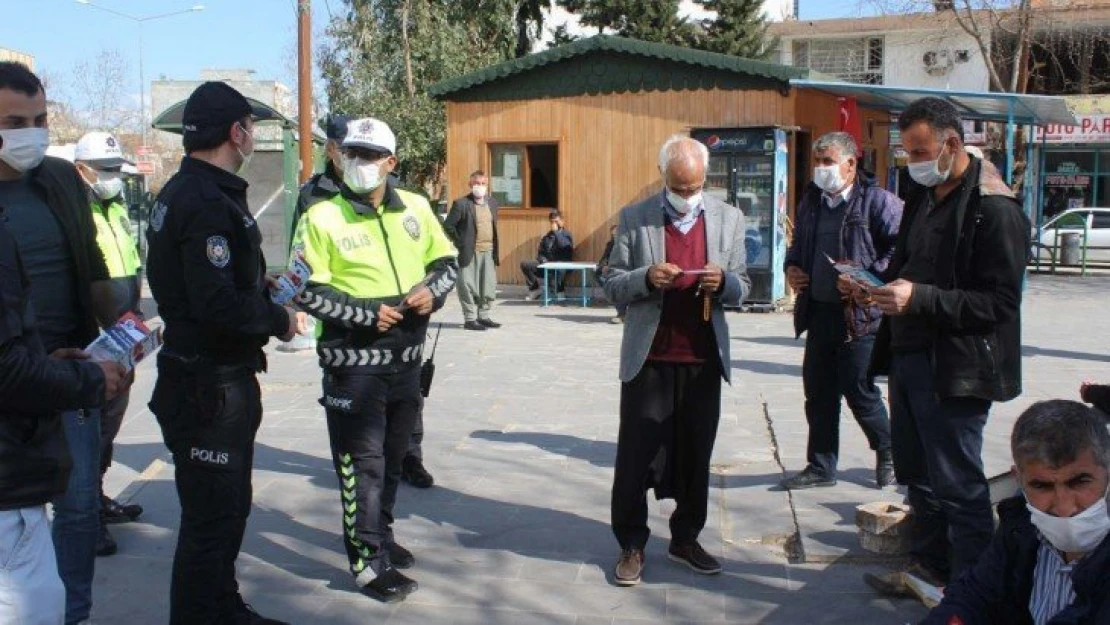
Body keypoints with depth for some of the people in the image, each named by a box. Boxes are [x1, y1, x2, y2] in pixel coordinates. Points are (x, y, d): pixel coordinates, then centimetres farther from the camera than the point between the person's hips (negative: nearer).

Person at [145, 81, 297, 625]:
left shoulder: (186, 191, 12)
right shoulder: (207, 203, -22)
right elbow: (219, 305, -29)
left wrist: (264, 289, 9)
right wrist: (278, 319, -14)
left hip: (215, 380, 11)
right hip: (210, 388, -11)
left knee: (229, 506, 23)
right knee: (211, 518, -1)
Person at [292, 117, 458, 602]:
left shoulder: (415, 208, 5)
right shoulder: (322, 218, -9)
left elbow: (447, 261, 14)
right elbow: (306, 290, -13)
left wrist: (433, 291, -8)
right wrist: (367, 313, -20)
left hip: (406, 358, 6)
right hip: (353, 363, -5)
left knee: (392, 457, 20)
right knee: (362, 463, -1)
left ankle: (380, 537, 39)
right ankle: (368, 563, 10)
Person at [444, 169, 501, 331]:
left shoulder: (493, 203, 11)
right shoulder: (461, 204, -7)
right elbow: (448, 225, -6)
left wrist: (495, 248, 15)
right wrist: (460, 242, -5)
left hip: (489, 251, 6)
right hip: (470, 252, -6)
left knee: (489, 287, 8)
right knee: (469, 287, -2)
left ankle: (483, 316, 21)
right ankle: (470, 319, 6)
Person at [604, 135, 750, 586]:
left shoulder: (729, 218, 5)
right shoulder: (635, 218, -1)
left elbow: (742, 287, 6)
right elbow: (612, 286, -1)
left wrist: (723, 282, -16)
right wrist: (646, 278, -21)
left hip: (703, 360, 2)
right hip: (649, 360, -2)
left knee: (696, 455, 12)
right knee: (637, 456, 4)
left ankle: (685, 539, 28)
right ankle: (631, 544, 17)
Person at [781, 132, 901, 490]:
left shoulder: (877, 201, -8)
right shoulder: (811, 201, 13)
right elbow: (799, 243, 27)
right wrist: (791, 267, 7)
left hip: (859, 314, -7)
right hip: (819, 311, 7)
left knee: (859, 391, 0)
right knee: (818, 391, 10)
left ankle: (888, 454, 25)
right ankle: (821, 466, 22)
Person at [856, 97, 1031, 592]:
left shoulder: (994, 208, -14)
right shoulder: (923, 196, 13)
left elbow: (1000, 303, -19)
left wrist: (919, 298, -26)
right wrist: (877, 288, 2)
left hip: (955, 369, -9)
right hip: (909, 357, 9)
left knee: (958, 486, -1)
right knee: (917, 475, 18)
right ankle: (929, 562, 34)